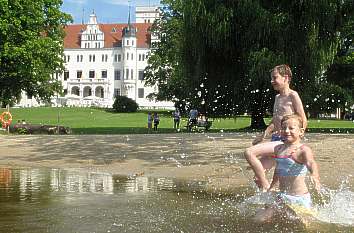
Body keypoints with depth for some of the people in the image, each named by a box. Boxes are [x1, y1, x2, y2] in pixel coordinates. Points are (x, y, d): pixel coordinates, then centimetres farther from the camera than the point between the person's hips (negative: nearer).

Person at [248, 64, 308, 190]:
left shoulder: (293, 95, -8)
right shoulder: (277, 97, 16)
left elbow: (303, 121, -11)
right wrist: (264, 135, 15)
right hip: (275, 140, 8)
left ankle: (265, 186, -10)